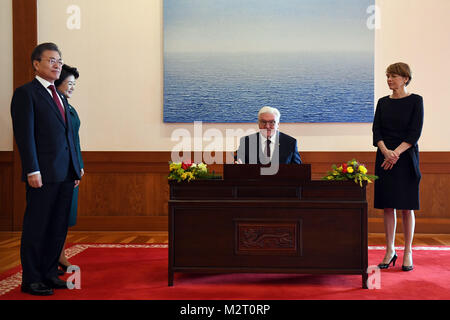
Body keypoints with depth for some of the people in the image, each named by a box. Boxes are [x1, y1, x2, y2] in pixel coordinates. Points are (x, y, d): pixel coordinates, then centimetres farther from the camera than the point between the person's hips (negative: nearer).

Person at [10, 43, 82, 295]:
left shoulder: (59, 97, 20)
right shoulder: (26, 93, -3)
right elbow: (25, 135, -11)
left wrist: (76, 167, 14)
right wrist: (32, 170, -17)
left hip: (66, 173, 7)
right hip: (43, 174, -7)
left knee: (59, 227, 11)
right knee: (36, 227, 1)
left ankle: (50, 273, 22)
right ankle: (31, 279, 10)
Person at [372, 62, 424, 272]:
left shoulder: (415, 101, -1)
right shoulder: (383, 102, 10)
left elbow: (415, 133, -8)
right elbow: (376, 130, 2)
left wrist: (397, 153, -18)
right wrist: (386, 151, -15)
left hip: (406, 158, -3)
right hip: (384, 158, 3)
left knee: (406, 207, 1)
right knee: (388, 206, 4)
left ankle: (408, 253, 10)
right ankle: (390, 250, 13)